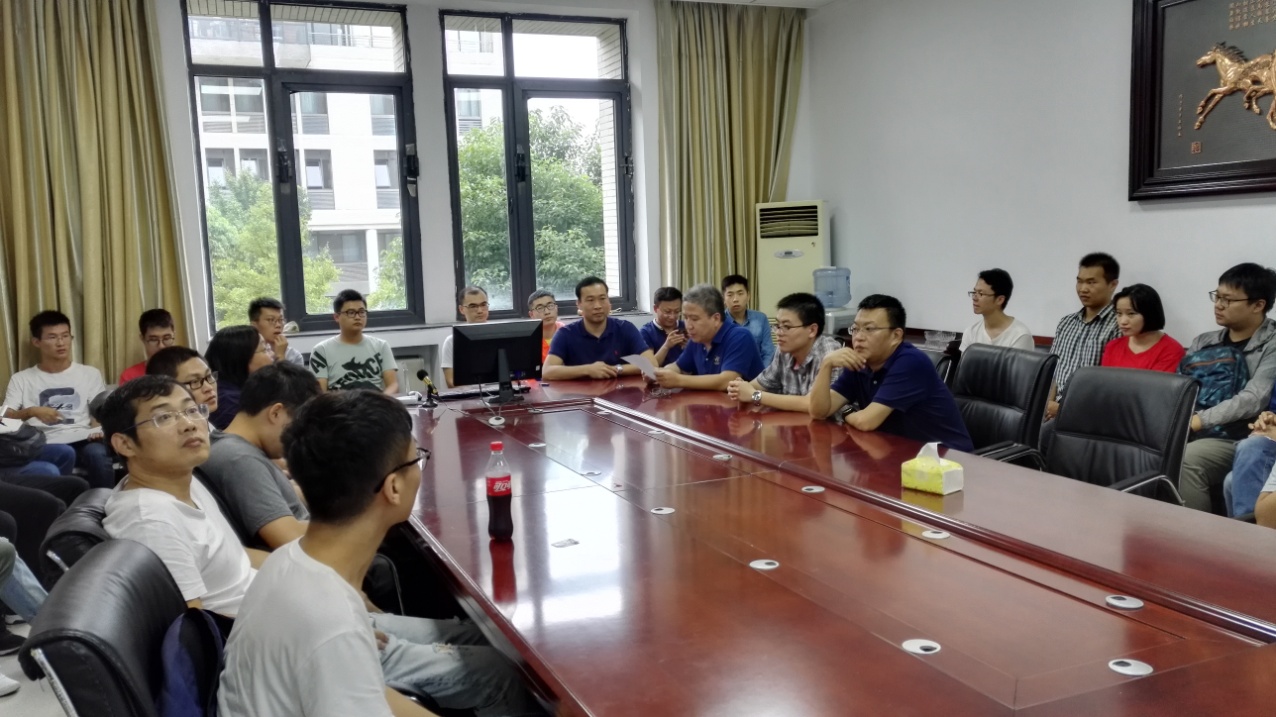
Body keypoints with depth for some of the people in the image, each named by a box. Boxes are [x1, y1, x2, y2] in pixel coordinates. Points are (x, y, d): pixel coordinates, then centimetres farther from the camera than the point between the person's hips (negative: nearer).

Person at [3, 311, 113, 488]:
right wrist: (32, 411, -12)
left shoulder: (90, 374, 21)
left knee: (98, 454, -36)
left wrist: (97, 430, -11)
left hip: (81, 441, 1)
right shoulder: (21, 379, 19)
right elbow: (6, 417, 9)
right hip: (44, 445, -1)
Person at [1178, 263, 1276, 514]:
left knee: (1185, 461, -34)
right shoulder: (1203, 342, 17)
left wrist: (1199, 420, -21)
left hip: (1235, 440, -5)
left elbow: (1252, 400, -13)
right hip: (1190, 435, 5)